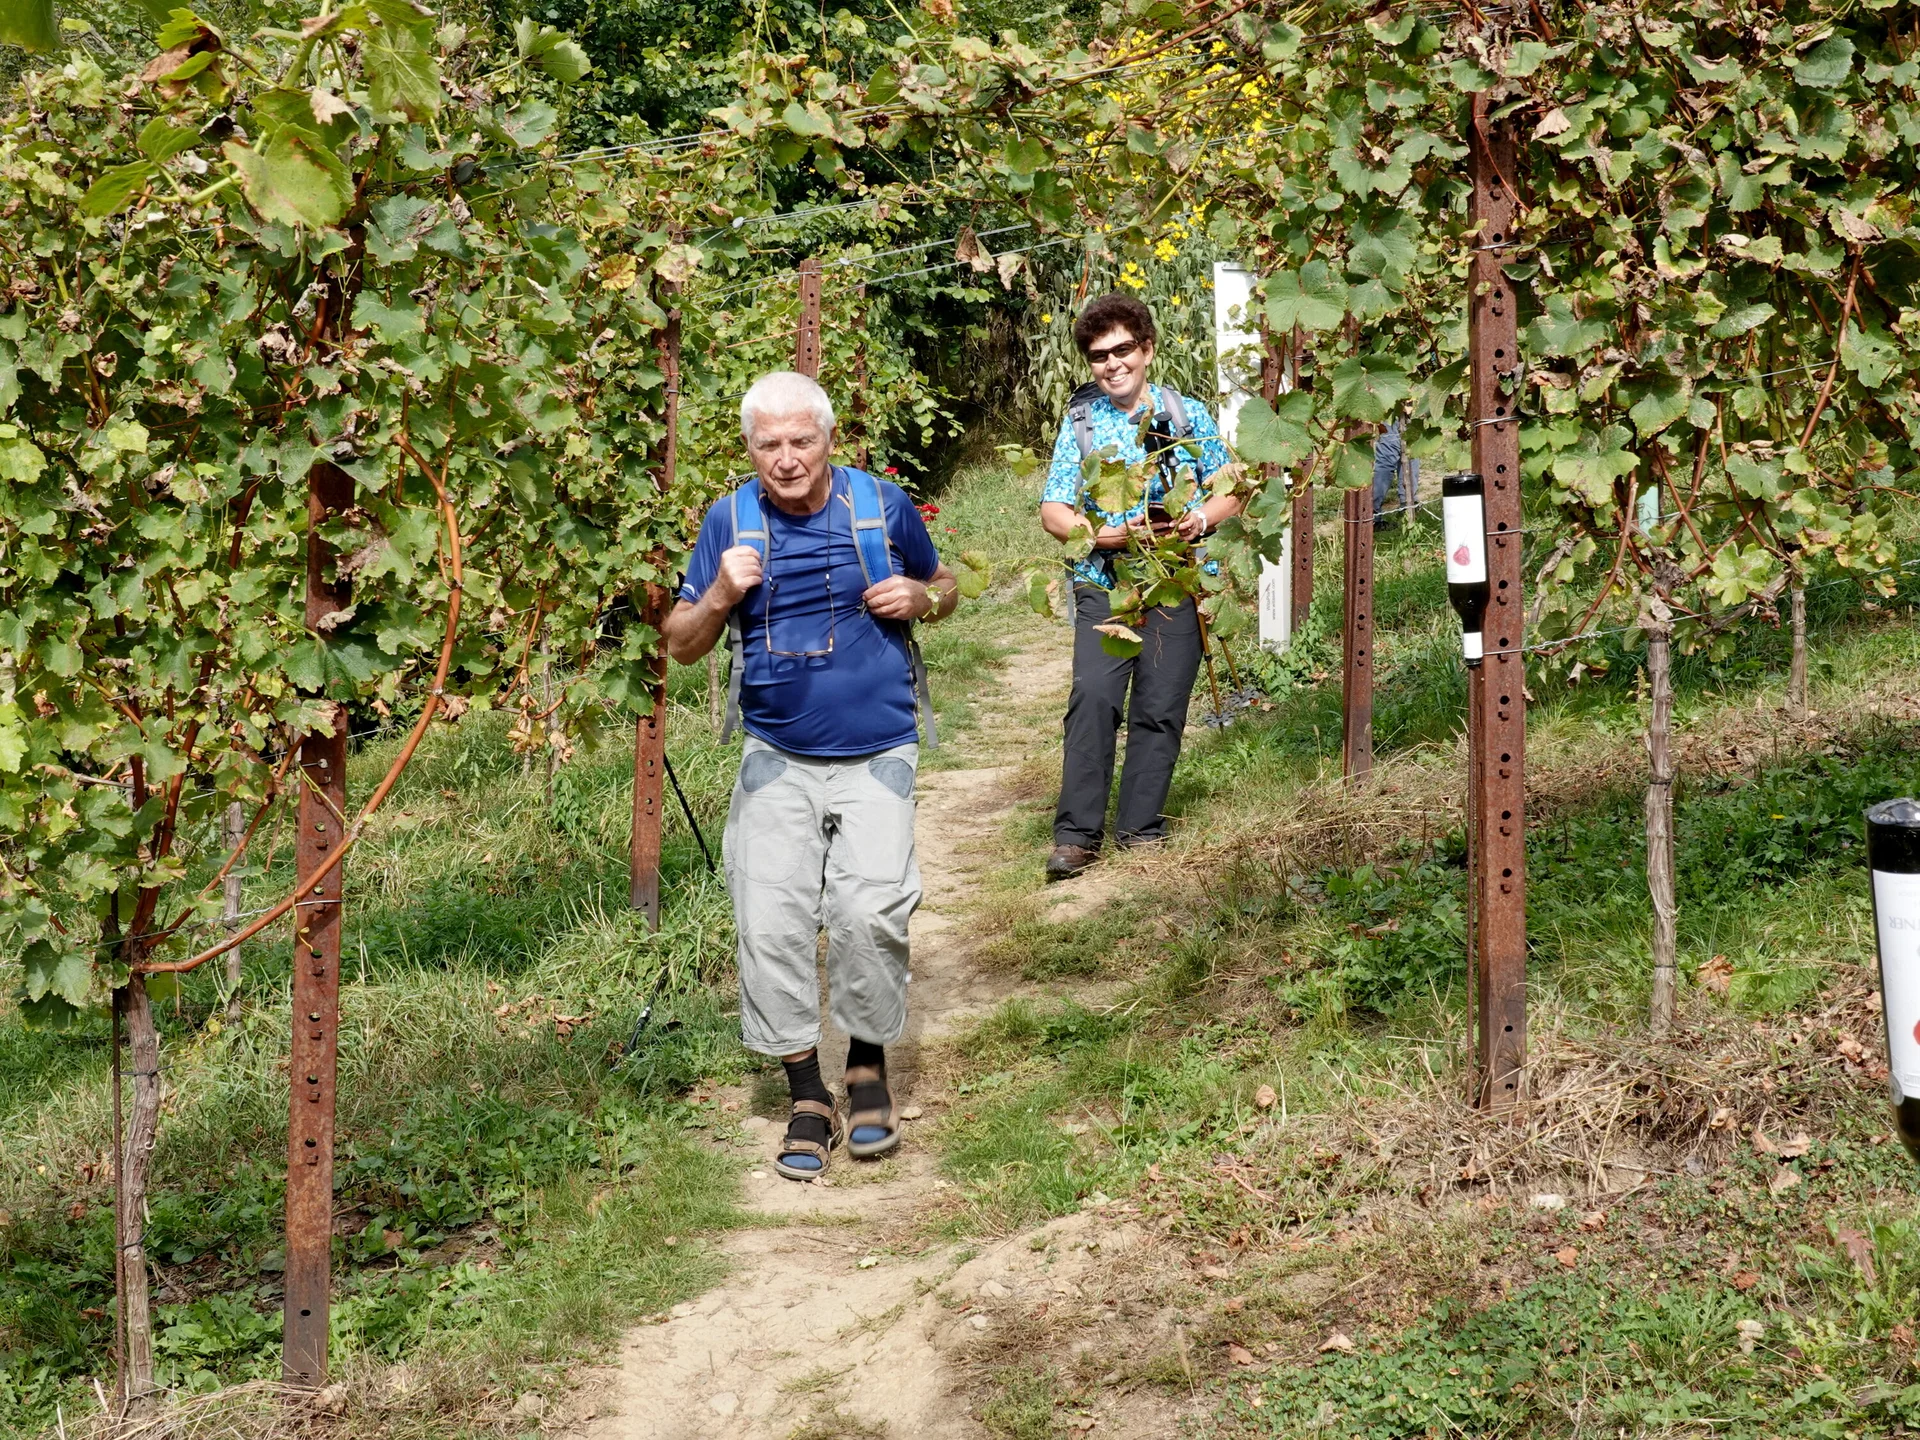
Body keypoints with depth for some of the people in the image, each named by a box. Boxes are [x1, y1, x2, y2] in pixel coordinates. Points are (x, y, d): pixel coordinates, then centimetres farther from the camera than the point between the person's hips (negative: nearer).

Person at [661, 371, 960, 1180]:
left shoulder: (883, 505, -1)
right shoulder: (730, 520, 1)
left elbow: (945, 588, 16)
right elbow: (681, 644, 4)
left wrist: (919, 598, -8)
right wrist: (721, 596, -17)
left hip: (876, 756, -1)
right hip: (777, 760, 1)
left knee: (869, 912, -16)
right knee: (770, 924, -7)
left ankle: (868, 1065, 8)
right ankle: (807, 1095, 7)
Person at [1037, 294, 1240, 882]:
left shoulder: (1187, 414, 7)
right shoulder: (1080, 421, 6)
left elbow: (1231, 492, 12)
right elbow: (1054, 510, 2)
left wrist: (1202, 517, -10)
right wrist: (1107, 535, -15)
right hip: (1104, 586, -1)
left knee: (1160, 708, 1)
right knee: (1093, 696, -17)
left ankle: (1141, 827, 14)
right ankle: (1077, 833, -13)